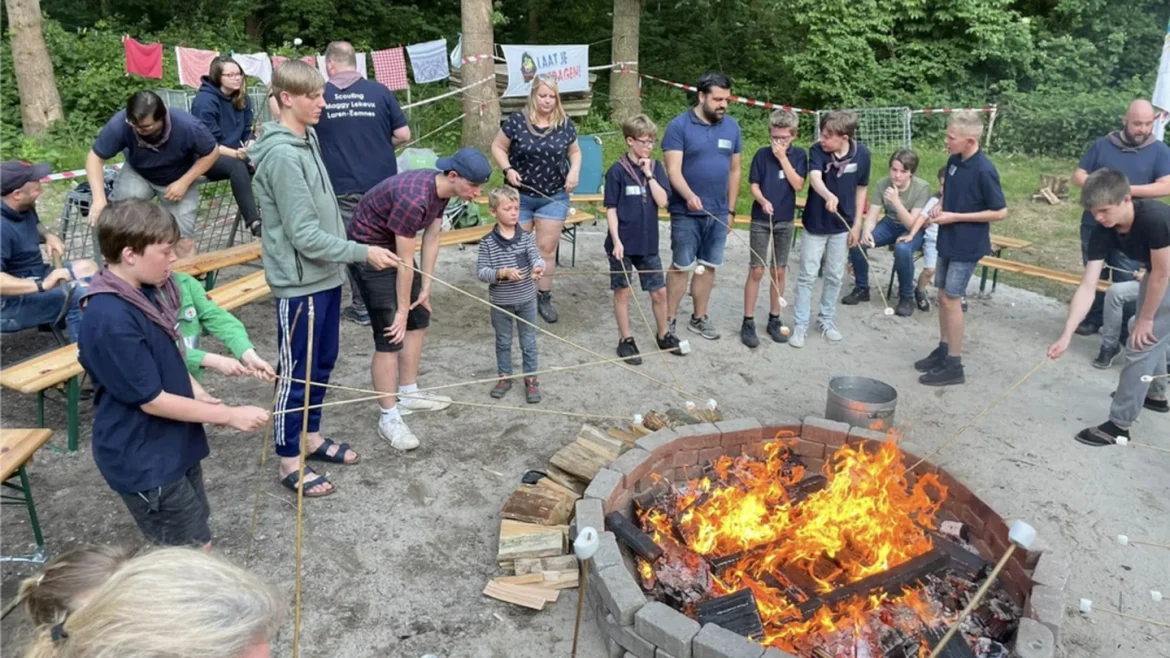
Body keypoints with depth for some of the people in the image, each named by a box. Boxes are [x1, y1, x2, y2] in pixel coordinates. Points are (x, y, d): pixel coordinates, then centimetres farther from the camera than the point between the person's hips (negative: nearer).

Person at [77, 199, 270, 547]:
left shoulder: (143, 293, 0)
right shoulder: (111, 320, -28)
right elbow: (152, 400, -23)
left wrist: (201, 397, -2)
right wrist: (229, 415, -17)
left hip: (174, 445, 8)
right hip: (144, 460, -8)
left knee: (194, 541, 21)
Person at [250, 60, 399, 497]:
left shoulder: (307, 139, 8)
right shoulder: (283, 155, -21)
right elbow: (303, 235, -23)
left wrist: (345, 259, 18)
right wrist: (362, 253, -19)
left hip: (324, 276, 9)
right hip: (299, 283, -9)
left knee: (322, 363, 19)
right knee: (296, 373, 4)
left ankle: (311, 437, 36)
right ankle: (289, 460, 20)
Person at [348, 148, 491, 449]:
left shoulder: (442, 188, -5)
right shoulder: (414, 198, -33)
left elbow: (431, 238, 3)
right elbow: (406, 261, -26)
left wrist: (426, 288, 4)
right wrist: (401, 309, -16)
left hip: (394, 247, 10)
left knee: (419, 318, 15)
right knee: (390, 336, -10)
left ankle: (408, 394, 28)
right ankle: (389, 418, 1)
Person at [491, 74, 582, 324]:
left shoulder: (565, 124, -2)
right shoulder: (517, 121, -9)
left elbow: (575, 151, 12)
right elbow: (497, 147, 0)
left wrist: (575, 170, -7)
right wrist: (507, 169, -16)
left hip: (554, 197, 1)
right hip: (520, 196, -1)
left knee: (547, 248, 4)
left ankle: (544, 298, 16)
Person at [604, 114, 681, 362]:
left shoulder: (656, 167, 3)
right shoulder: (617, 170, -8)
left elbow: (662, 201, -6)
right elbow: (611, 209, -8)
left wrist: (649, 174, -12)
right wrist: (616, 240, -14)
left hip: (648, 242, 4)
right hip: (623, 242, -4)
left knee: (659, 291, 10)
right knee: (623, 291, 7)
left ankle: (663, 334, 30)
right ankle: (626, 340, 20)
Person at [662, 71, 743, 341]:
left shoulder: (732, 126, 6)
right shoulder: (679, 125, -9)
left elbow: (734, 170, 11)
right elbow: (673, 170, -15)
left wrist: (731, 209, 10)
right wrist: (689, 196, -32)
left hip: (718, 213, 5)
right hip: (686, 213, -4)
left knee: (708, 266, 12)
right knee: (681, 267, 1)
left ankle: (699, 318, 25)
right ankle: (669, 320, 12)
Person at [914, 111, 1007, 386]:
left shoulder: (984, 170, -21)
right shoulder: (954, 160, 1)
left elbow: (1000, 212, -16)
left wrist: (954, 217, -19)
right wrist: (940, 206, -3)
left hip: (967, 245, -7)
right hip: (948, 240, 8)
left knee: (951, 299, -4)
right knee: (943, 295, 14)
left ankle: (954, 365, 5)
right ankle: (943, 350, 28)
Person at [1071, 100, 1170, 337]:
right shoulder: (1102, 145, 3)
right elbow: (1077, 176, 3)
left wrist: (1127, 189, -21)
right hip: (1094, 225, 2)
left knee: (1125, 281, 1)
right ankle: (1093, 320, 26)